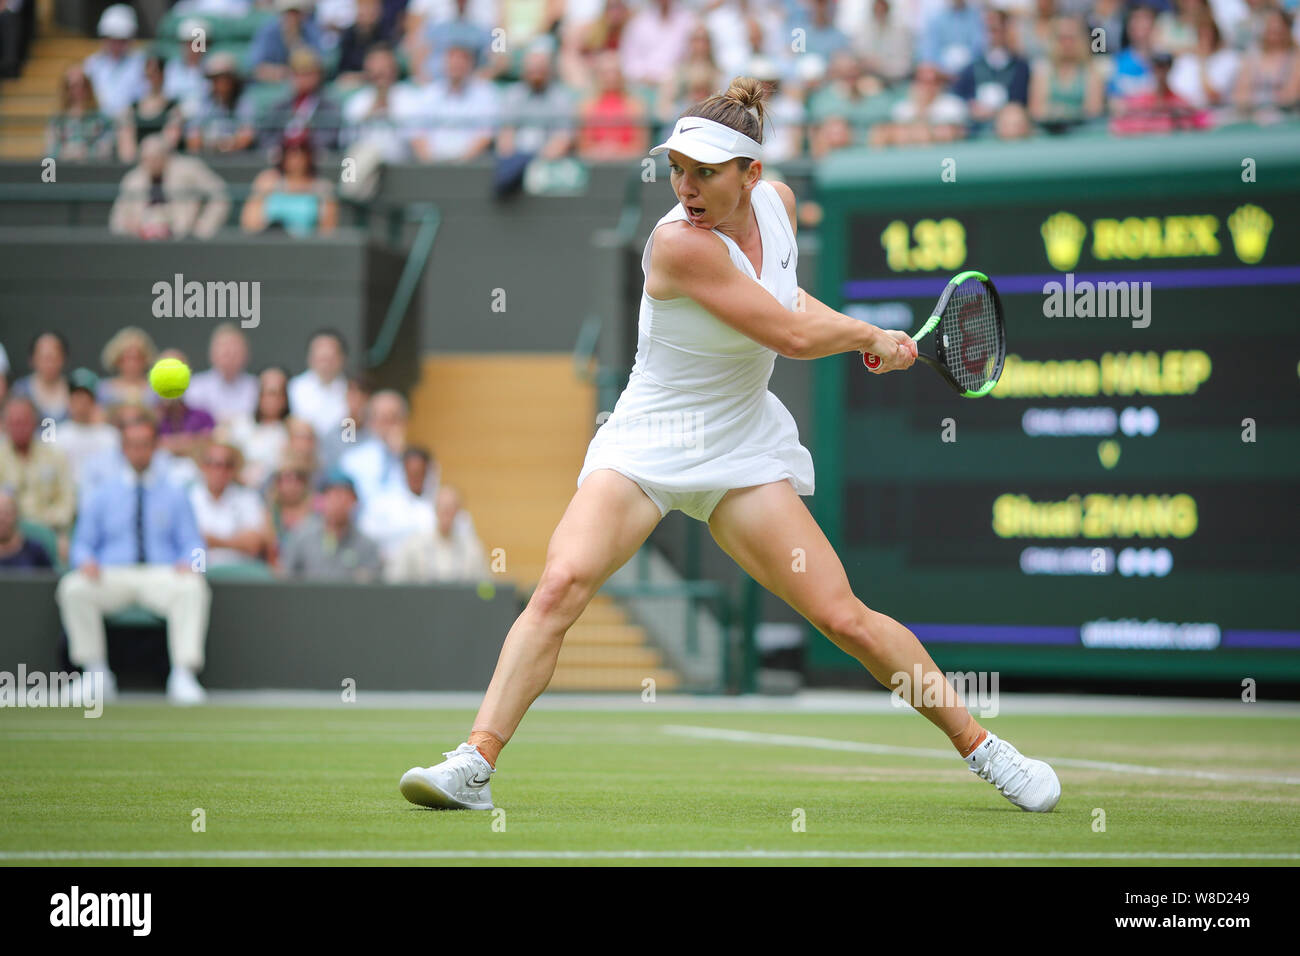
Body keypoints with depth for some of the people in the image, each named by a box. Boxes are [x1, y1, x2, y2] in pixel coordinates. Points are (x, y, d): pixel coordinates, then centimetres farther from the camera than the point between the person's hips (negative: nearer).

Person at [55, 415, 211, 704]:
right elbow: (83, 542, 12)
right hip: (112, 575, 1)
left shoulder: (174, 494, 14)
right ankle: (95, 671, -18)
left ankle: (183, 676, -34)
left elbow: (192, 544, 10)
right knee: (73, 588, -30)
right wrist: (86, 561, -12)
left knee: (192, 588, -34)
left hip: (162, 575, -1)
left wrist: (189, 562, -14)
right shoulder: (100, 493, 14)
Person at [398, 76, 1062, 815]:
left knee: (845, 618, -2)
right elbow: (791, 335, -20)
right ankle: (475, 767, -24)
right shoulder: (679, 243, -23)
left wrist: (847, 330, 4)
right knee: (560, 586, -25)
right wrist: (871, 336, -4)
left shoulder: (777, 201, -3)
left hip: (744, 448, 4)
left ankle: (978, 744, 13)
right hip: (645, 446, -4)